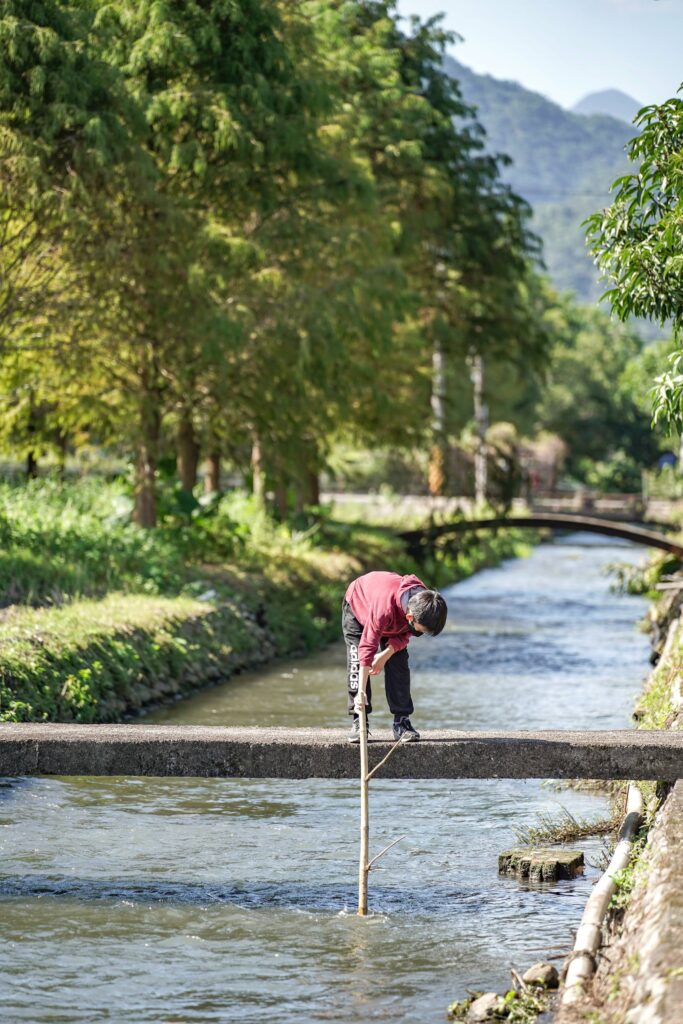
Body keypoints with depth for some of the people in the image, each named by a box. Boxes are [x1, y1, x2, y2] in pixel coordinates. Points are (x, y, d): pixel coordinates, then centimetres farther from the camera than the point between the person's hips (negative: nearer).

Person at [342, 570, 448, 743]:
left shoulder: (423, 602, -32)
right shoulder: (384, 608, -48)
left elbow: (405, 635, -13)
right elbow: (368, 647, -45)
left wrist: (386, 654, -27)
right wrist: (361, 692, -45)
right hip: (357, 605, -4)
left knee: (398, 665, -7)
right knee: (356, 664, -15)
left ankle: (402, 721, -4)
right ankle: (358, 722, -10)